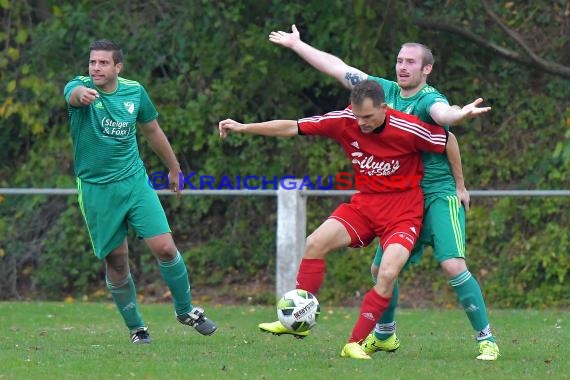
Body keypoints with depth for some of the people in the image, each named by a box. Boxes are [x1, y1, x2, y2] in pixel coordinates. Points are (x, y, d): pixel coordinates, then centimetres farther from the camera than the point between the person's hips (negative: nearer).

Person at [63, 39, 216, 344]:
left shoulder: (135, 92, 1)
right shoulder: (78, 88, -9)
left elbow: (152, 131, 17)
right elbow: (74, 93, -36)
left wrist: (174, 168, 27)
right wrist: (82, 94, -61)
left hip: (135, 182, 2)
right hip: (96, 189, -2)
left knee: (165, 248, -8)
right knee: (116, 260, 2)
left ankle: (185, 309, 14)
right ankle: (135, 327, 20)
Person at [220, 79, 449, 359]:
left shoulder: (409, 129, -20)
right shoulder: (344, 121, -11)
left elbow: (447, 141, -4)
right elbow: (293, 127, -8)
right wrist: (243, 128, -11)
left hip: (403, 212, -4)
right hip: (364, 203, 4)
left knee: (387, 273, -24)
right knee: (316, 242, -16)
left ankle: (356, 343, -10)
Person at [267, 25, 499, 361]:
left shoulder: (429, 99, -16)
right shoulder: (387, 91, 3)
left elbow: (443, 113, -42)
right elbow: (337, 68, 13)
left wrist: (461, 114, -66)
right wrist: (296, 44, 20)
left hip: (440, 194, -7)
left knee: (454, 266, -20)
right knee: (381, 267, 11)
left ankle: (486, 339, -12)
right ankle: (385, 336, 33)